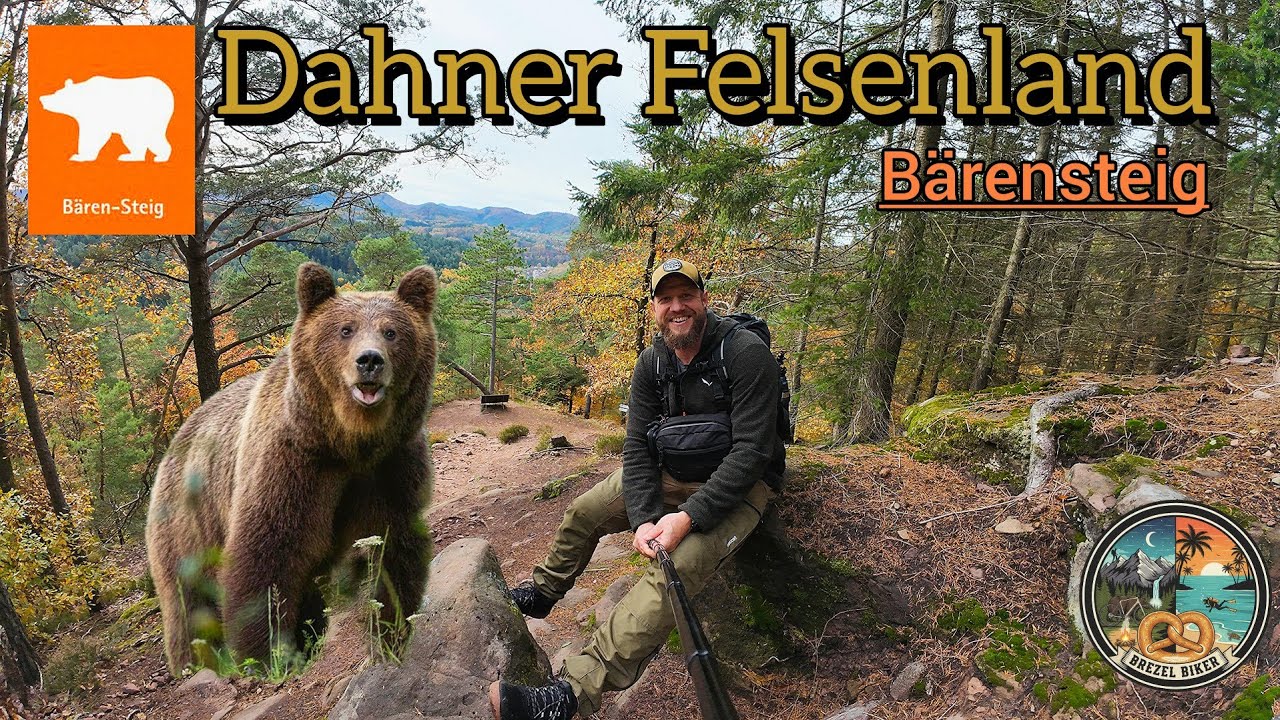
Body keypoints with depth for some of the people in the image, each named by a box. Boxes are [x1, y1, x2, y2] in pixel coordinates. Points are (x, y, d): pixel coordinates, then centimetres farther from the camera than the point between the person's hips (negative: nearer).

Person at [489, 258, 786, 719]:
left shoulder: (746, 353, -22)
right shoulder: (652, 362, -3)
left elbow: (752, 450, -26)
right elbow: (637, 444, -6)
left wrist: (688, 517, -32)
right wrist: (646, 518, -23)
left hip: (739, 484, -7)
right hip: (672, 473, 7)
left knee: (677, 567, -31)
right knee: (584, 511, 6)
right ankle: (540, 593, 34)